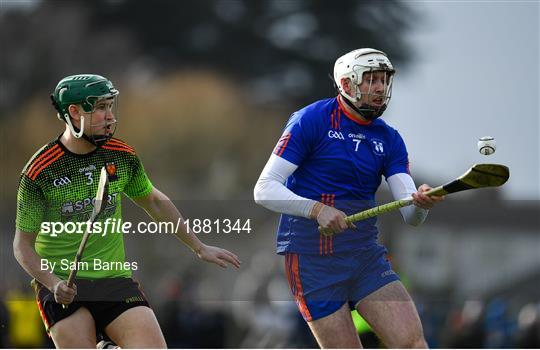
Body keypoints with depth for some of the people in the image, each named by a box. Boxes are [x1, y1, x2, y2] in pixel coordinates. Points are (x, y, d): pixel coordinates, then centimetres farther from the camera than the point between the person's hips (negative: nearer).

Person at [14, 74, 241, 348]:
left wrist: (199, 248, 23)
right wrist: (53, 284, -20)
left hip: (114, 277, 3)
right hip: (62, 285, -3)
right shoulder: (39, 173, -9)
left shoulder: (123, 156, 3)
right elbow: (23, 245, -4)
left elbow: (154, 202, 20)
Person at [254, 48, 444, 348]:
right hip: (312, 259, -5)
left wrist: (421, 202, -23)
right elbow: (264, 189, -11)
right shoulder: (311, 120, -6)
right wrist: (317, 210, -27)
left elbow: (410, 216, 2)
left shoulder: (389, 139, 10)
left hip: (366, 255, 5)